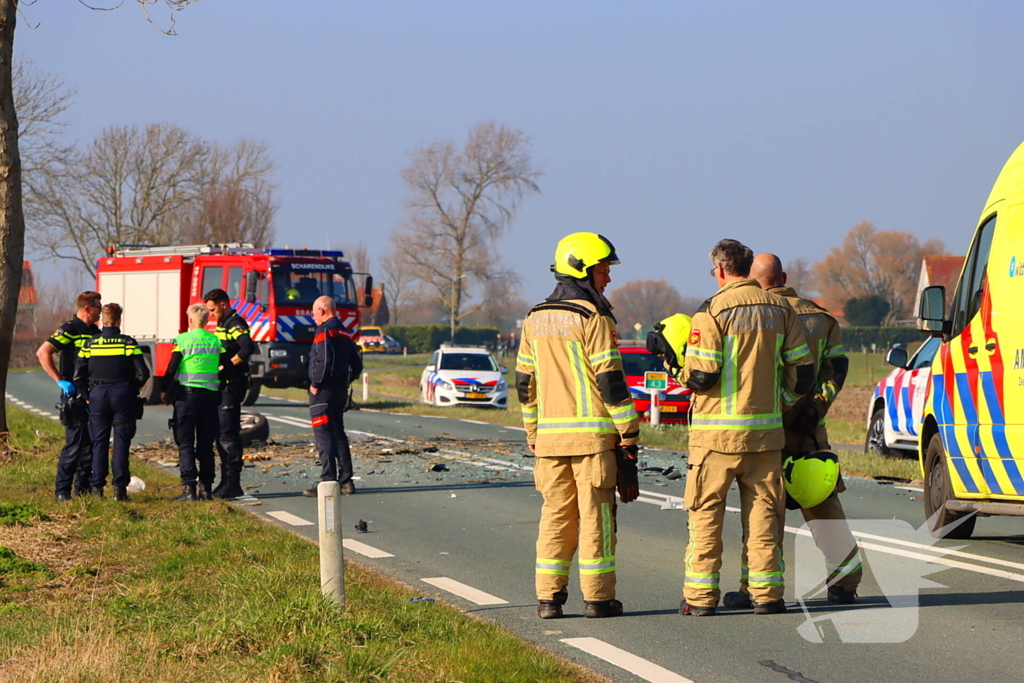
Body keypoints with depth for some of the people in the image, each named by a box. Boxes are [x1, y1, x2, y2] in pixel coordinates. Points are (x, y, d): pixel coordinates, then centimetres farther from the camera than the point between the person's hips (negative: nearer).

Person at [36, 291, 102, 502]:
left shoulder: (95, 332, 15)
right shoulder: (69, 330, -10)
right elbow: (43, 353, -19)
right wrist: (60, 380, -19)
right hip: (75, 394, -8)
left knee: (91, 443, 8)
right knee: (74, 443, -9)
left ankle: (84, 487, 15)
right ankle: (62, 491, -5)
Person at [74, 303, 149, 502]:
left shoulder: (90, 344, 1)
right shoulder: (129, 343, -4)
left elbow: (78, 376, -1)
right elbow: (142, 373, -6)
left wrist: (88, 393, 13)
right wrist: (133, 388, 11)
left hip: (97, 395, 1)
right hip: (123, 394, -1)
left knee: (99, 443, 7)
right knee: (121, 443, 2)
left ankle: (97, 488, 4)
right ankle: (120, 488, -2)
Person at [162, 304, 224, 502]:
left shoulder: (183, 340, -6)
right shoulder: (216, 341, 6)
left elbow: (172, 369, -5)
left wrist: (166, 394, 8)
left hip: (187, 395, -4)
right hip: (211, 395, 4)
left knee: (185, 443, -1)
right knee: (206, 444, 10)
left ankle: (189, 487, -9)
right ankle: (205, 487, 8)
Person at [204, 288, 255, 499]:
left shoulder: (235, 324, -13)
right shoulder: (223, 325, 19)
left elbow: (247, 348, -29)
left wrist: (226, 366, -23)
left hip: (232, 385, -10)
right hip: (222, 386, 10)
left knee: (228, 434, -11)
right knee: (221, 434, 13)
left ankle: (233, 483, -10)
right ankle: (227, 481, 19)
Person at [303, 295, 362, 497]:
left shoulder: (324, 331, -13)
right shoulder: (344, 333, 15)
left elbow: (324, 361, -25)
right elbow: (357, 364, 17)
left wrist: (315, 384, -15)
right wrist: (345, 382, 16)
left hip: (323, 392, -9)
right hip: (340, 392, 9)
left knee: (324, 435, -8)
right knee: (339, 434, 14)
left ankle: (328, 482, -12)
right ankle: (346, 481, 14)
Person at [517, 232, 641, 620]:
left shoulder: (536, 319, 12)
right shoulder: (593, 318, -9)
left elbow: (525, 384, 15)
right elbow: (610, 382, -12)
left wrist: (533, 435, 22)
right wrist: (629, 436, -8)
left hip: (549, 437, 6)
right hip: (593, 435, -6)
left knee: (556, 514, 10)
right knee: (596, 515, 0)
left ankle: (548, 597, 7)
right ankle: (598, 598, 2)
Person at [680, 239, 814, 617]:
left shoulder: (712, 311, -10)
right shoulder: (779, 309, 5)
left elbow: (701, 376, -14)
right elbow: (803, 370, 7)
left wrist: (686, 374, 8)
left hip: (717, 432, -4)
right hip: (766, 429, 4)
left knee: (706, 513, 4)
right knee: (763, 511, 9)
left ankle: (700, 596, 3)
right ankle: (767, 594, 6)